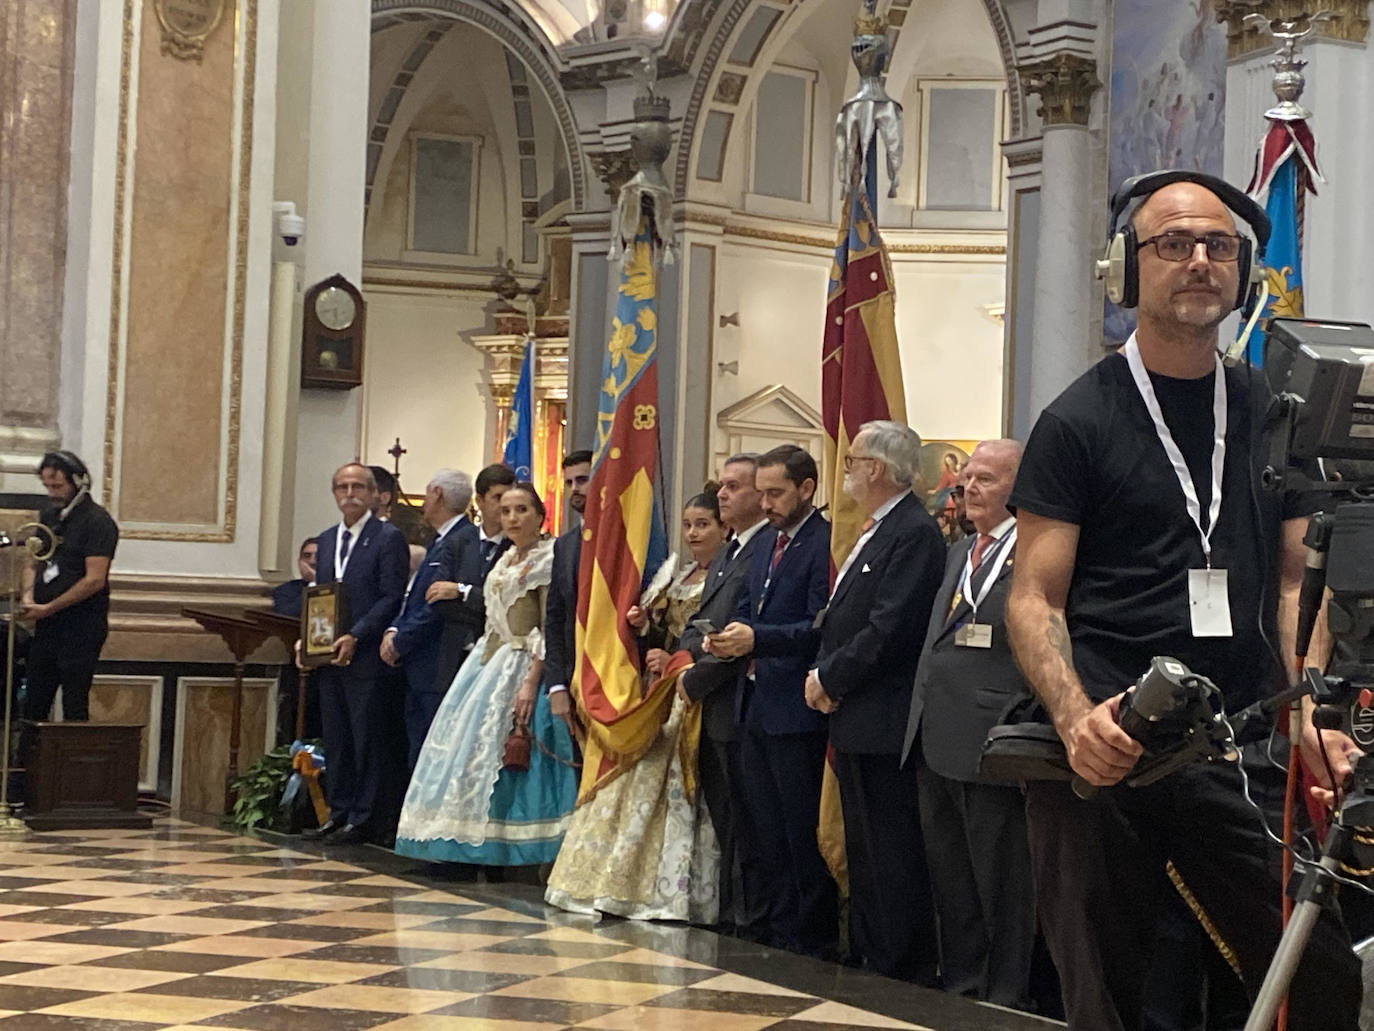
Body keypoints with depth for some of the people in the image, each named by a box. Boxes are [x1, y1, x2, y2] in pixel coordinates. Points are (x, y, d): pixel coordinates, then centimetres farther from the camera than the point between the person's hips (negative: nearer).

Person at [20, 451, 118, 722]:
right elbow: (33, 564, 19)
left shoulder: (97, 521, -10)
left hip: (82, 628, -7)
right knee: (33, 705, 7)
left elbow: (94, 580, -17)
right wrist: (28, 595, -3)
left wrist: (48, 608, -16)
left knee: (74, 706, -5)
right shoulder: (49, 517, 14)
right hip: (47, 625, 8)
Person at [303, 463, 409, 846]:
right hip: (328, 656, 7)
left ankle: (362, 818, 2)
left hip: (365, 656, -7)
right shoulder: (327, 540, 17)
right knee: (335, 739, 10)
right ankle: (338, 812, 17)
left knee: (365, 738, -3)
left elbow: (392, 598, -11)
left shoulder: (388, 538, -5)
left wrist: (355, 637, -17)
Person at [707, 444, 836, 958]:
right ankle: (779, 930, 23)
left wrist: (757, 639, -27)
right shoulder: (767, 544, 17)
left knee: (804, 833, -2)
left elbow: (821, 627, -19)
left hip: (798, 709, -9)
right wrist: (726, 636, -1)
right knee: (768, 832, 14)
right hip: (758, 705, 9)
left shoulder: (826, 543, -13)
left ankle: (814, 939, 7)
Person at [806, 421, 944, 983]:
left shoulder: (915, 533, -15)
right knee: (861, 850, 17)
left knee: (891, 850, -6)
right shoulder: (874, 533, 17)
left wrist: (829, 678, -12)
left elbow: (887, 631, -22)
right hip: (853, 720, 11)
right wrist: (824, 677, 2)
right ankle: (864, 957, 27)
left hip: (883, 721, -11)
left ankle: (903, 972, 0)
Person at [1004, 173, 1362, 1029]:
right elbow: (1035, 598, -3)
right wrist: (1077, 718, -21)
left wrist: (1310, 712, -6)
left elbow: (1296, 581, 12)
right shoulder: (1081, 420, 1)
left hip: (1238, 750, 3)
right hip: (1106, 755, -3)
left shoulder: (1274, 413, 13)